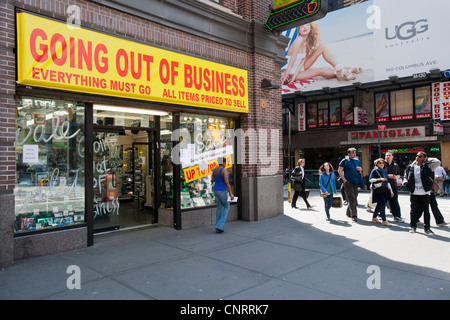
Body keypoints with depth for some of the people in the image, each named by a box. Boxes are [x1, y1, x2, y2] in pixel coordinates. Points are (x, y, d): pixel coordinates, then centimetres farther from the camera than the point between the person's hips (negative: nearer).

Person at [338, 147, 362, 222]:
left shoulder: (357, 161, 15)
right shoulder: (345, 161, -2)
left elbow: (360, 169, 27)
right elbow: (339, 171, -5)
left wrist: (360, 169, 2)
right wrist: (344, 179, -12)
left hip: (355, 182, 6)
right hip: (348, 182, -6)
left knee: (354, 199, 10)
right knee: (351, 199, -10)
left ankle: (349, 213, 27)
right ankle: (354, 215, -10)